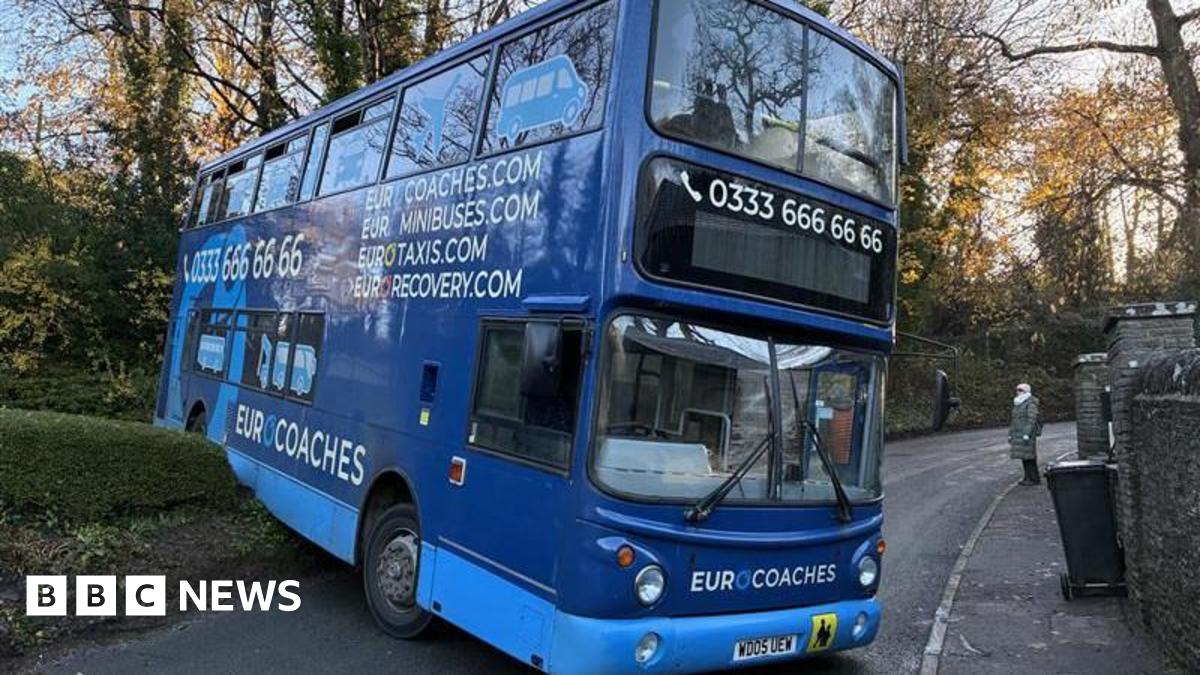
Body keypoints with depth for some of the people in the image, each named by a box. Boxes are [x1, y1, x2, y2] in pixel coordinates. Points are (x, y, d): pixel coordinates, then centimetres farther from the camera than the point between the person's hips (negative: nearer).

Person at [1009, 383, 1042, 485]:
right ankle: (1028, 477, 14)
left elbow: (1032, 420, -17)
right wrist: (1010, 434, 16)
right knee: (1023, 455, 8)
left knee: (1029, 456, -7)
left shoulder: (1031, 403, -10)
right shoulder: (1018, 404, 15)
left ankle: (1034, 478, -1)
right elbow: (1015, 420, 18)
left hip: (1028, 433, -8)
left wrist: (1027, 434, -23)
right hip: (1019, 434, 8)